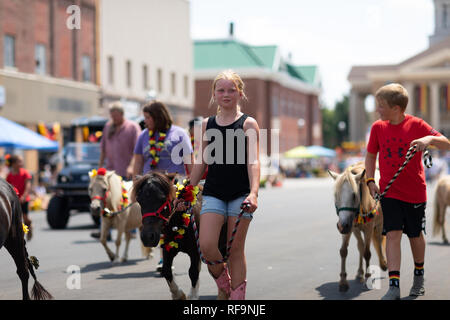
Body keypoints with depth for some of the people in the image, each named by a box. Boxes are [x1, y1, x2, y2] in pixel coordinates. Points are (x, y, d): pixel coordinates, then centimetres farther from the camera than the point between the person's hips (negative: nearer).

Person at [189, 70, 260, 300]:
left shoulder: (248, 124, -2)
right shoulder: (207, 125, 9)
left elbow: (253, 161, -11)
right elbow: (201, 162, 14)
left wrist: (253, 192, -24)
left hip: (240, 194, -2)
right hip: (213, 193, 3)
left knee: (235, 249, 2)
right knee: (206, 246, -12)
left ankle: (237, 296, 12)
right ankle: (221, 277, 17)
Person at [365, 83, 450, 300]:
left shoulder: (416, 125, -9)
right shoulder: (378, 127, -1)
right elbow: (371, 155, 13)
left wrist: (430, 139, -32)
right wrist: (370, 180, 0)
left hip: (415, 192, -1)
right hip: (389, 191, 1)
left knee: (415, 235, 13)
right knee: (393, 234, -12)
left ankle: (419, 275, 38)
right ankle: (394, 286, -16)